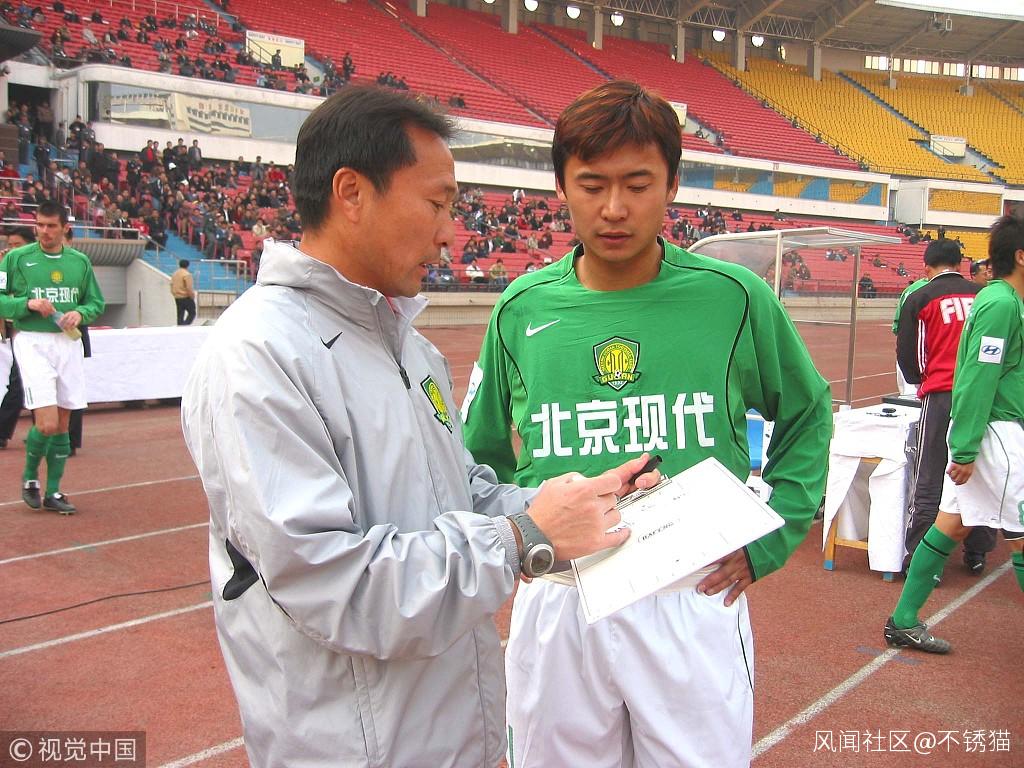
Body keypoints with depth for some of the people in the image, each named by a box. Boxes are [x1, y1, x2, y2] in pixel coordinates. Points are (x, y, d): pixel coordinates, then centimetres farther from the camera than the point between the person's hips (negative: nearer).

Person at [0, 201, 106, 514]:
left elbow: (97, 302, 15)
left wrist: (80, 313, -5)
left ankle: (53, 491, 18)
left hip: (69, 343, 4)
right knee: (47, 422, -13)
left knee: (63, 422, 7)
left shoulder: (80, 261, 10)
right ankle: (29, 475, 16)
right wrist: (27, 303, -15)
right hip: (32, 343, -4)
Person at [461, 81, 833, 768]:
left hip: (695, 599, -1)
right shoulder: (522, 309, -1)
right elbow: (482, 454, 13)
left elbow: (807, 418, 10)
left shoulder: (733, 297, -4)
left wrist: (766, 538, 3)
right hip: (556, 603, 1)